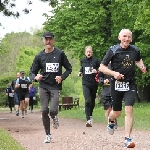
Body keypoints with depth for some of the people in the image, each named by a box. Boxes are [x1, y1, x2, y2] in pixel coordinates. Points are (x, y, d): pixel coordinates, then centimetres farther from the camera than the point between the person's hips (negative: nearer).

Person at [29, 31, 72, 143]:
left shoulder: (60, 54, -1)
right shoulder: (39, 56, 3)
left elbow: (69, 69, 6)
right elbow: (32, 72, 6)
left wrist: (62, 77, -10)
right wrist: (36, 77, -16)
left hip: (55, 87, -2)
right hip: (43, 86, 2)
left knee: (53, 110, -16)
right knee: (44, 111, 1)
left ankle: (54, 117, 23)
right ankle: (48, 135, 15)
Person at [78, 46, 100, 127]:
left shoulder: (96, 60, -2)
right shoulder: (82, 61, 7)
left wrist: (97, 71, -18)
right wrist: (80, 72, 6)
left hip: (94, 83, 0)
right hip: (85, 84, 0)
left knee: (92, 101, 14)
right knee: (87, 101, -15)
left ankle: (90, 115, 40)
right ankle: (88, 120, -18)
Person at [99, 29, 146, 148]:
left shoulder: (135, 50, 2)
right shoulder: (113, 50, -8)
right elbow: (102, 67, -6)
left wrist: (142, 67, 4)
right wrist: (114, 73, -22)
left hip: (130, 84, 1)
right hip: (117, 84, -1)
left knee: (129, 109, -14)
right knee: (117, 113, 10)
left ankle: (128, 139, -11)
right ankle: (111, 121, 48)